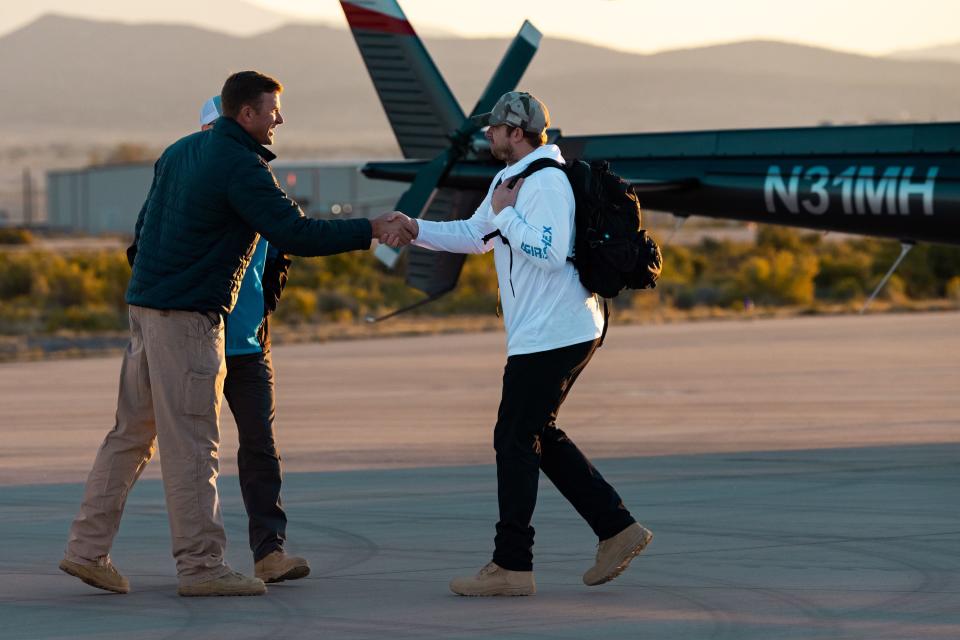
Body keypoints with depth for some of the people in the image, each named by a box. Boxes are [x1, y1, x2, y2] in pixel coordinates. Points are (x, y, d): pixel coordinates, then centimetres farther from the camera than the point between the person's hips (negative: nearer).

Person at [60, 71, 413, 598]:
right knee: (191, 444, -6)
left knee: (132, 432, 13)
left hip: (145, 305, 9)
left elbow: (144, 226, 22)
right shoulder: (241, 167, -12)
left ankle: (87, 548, 13)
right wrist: (372, 231, -12)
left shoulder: (180, 151, 15)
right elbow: (294, 234, -18)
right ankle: (199, 565, -4)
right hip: (188, 316, -9)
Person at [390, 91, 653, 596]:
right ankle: (617, 529, 15)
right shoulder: (509, 179, 16)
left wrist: (505, 213, -16)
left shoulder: (546, 181, -16)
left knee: (516, 441, -6)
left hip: (552, 335, -11)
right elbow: (475, 236, 24)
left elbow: (550, 254, -26)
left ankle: (511, 567, -3)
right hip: (552, 333, 11)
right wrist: (417, 229, 11)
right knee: (536, 436, 15)